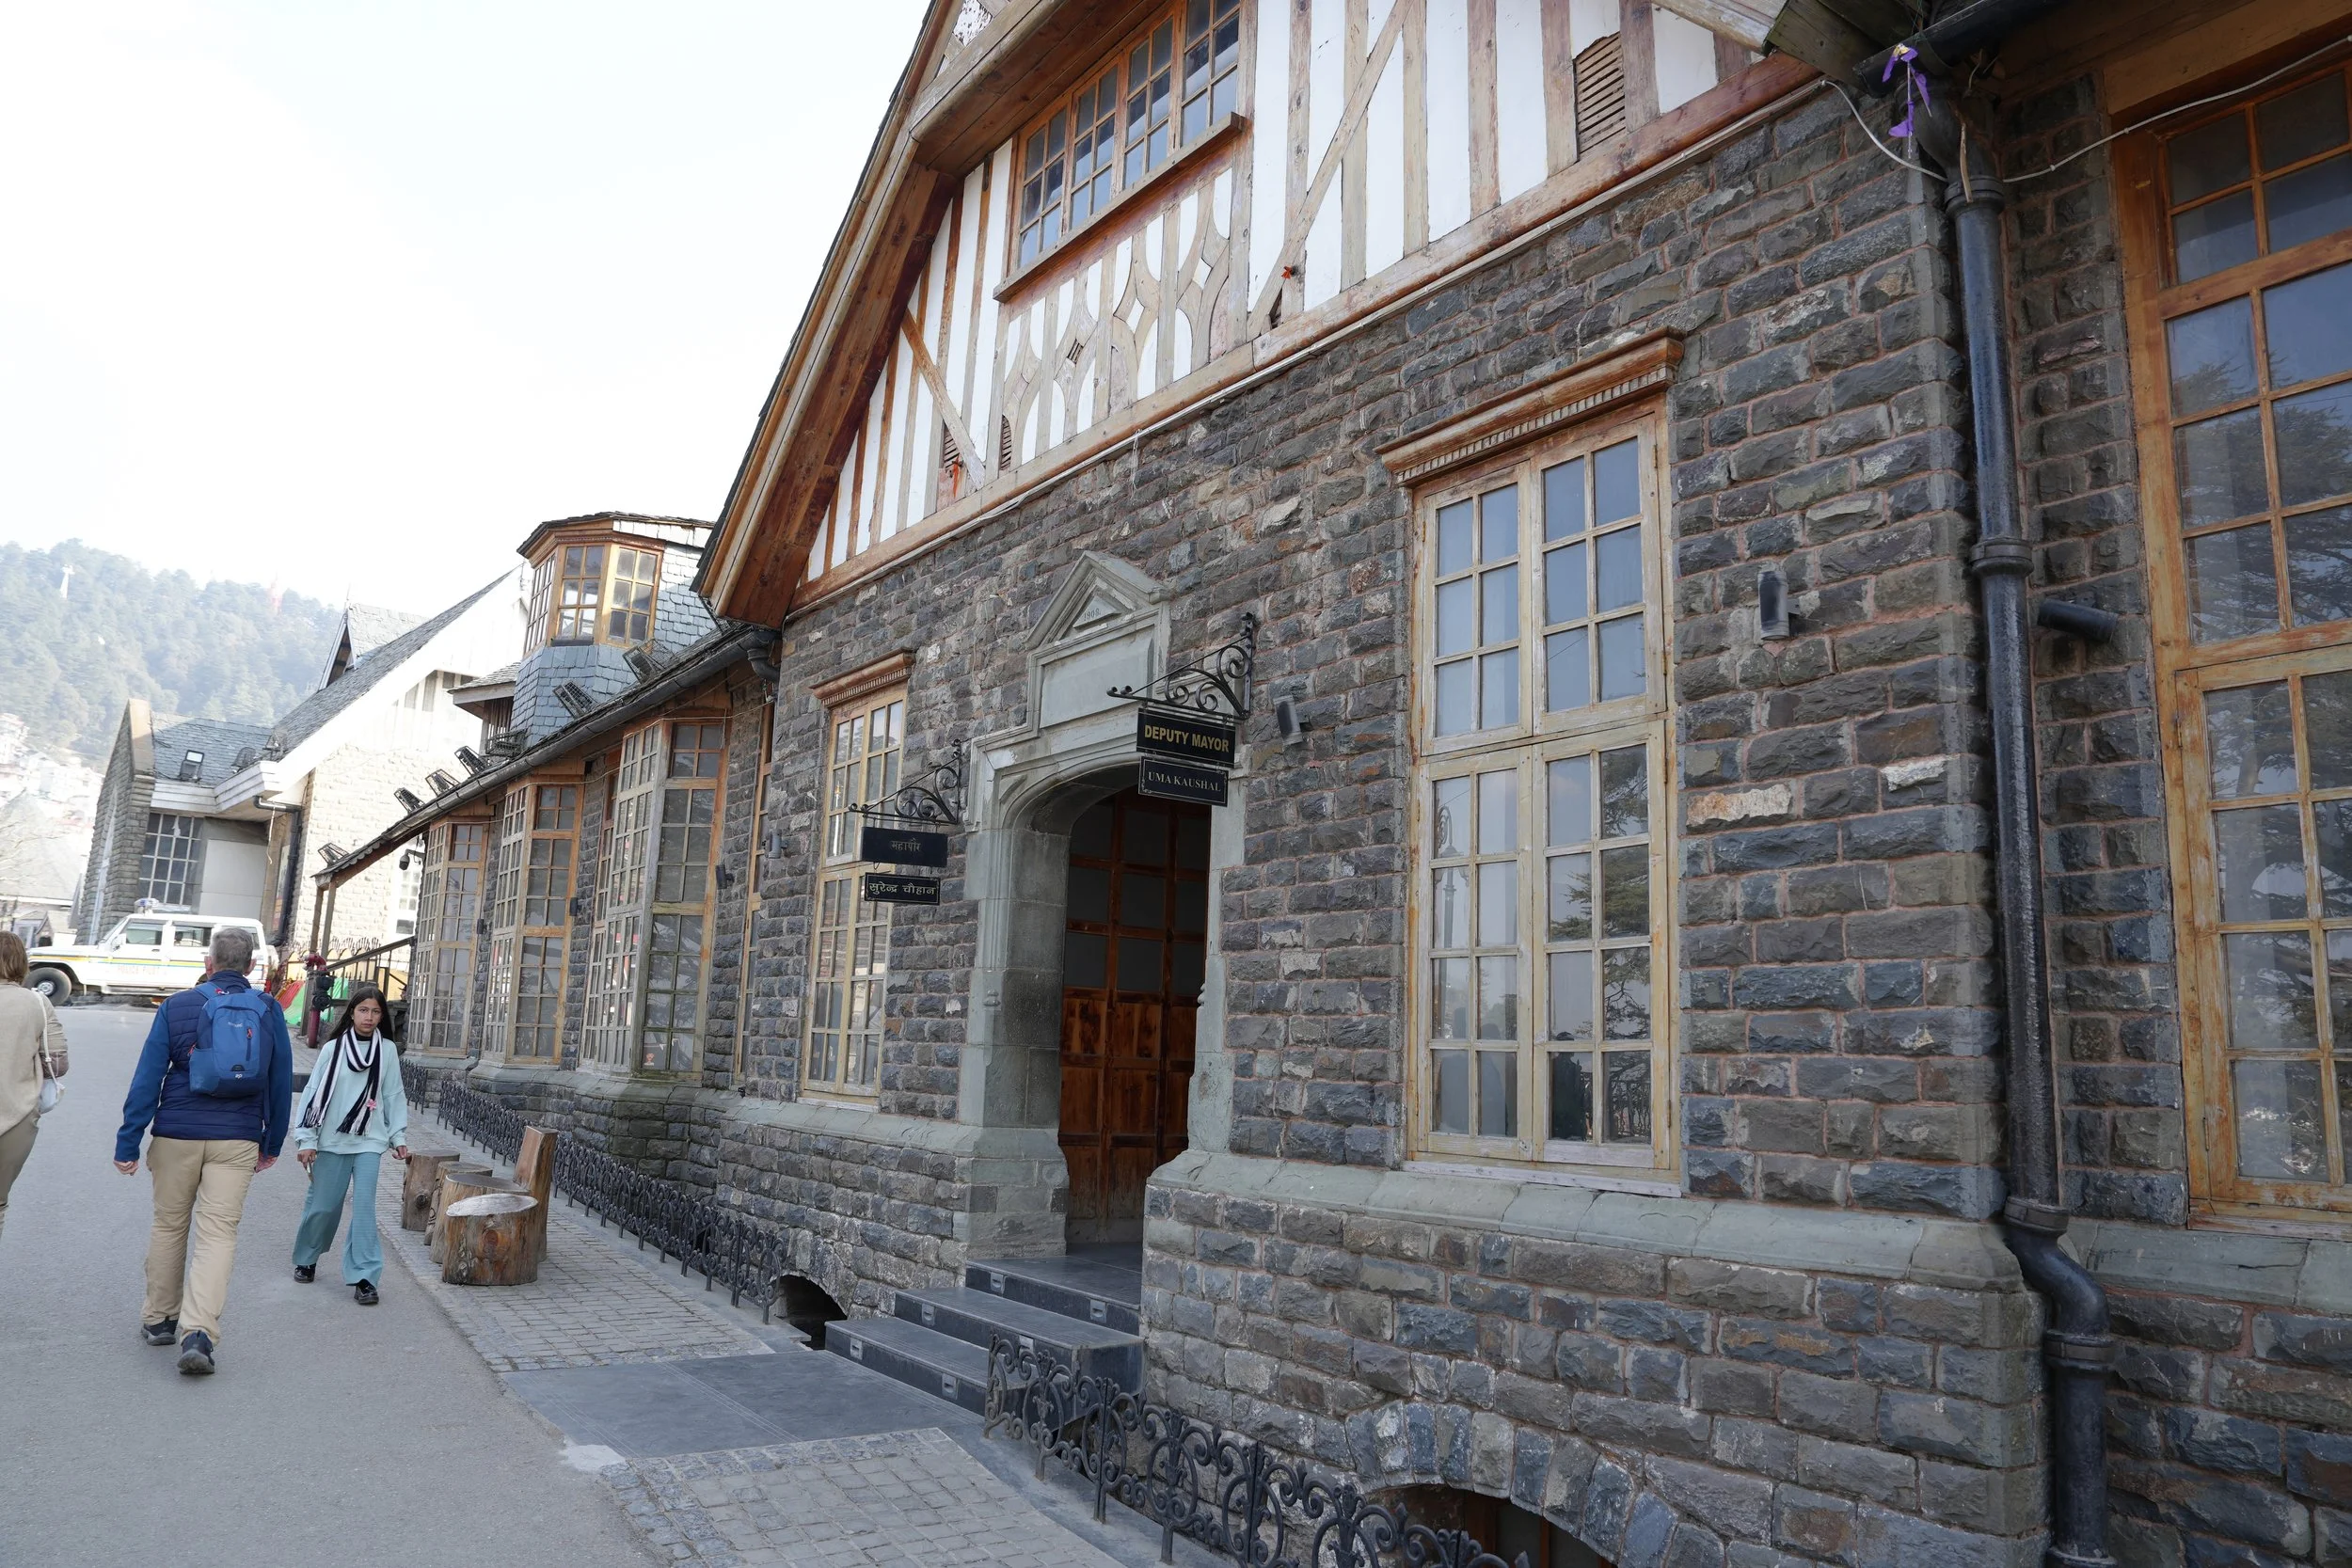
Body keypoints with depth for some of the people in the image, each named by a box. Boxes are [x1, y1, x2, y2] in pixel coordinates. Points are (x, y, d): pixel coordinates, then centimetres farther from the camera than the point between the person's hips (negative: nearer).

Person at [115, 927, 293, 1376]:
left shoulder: (177, 1006, -1)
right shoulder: (269, 1012, 4)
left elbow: (147, 1078, -3)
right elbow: (281, 1082, 8)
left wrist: (127, 1143, 1)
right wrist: (272, 1144, 18)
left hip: (177, 1134, 0)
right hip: (238, 1140, 0)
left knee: (168, 1226, 15)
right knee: (218, 1234, -1)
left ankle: (159, 1318, 27)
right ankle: (198, 1330, -13)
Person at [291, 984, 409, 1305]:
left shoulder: (387, 1050, 2)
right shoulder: (333, 1048, -1)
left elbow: (394, 1095, 7)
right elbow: (315, 1093, 1)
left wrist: (399, 1136, 5)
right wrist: (306, 1139, -1)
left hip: (369, 1141, 0)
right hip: (331, 1140, 0)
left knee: (364, 1205, -7)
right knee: (323, 1206, 9)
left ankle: (364, 1277, -4)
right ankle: (306, 1259, 35)